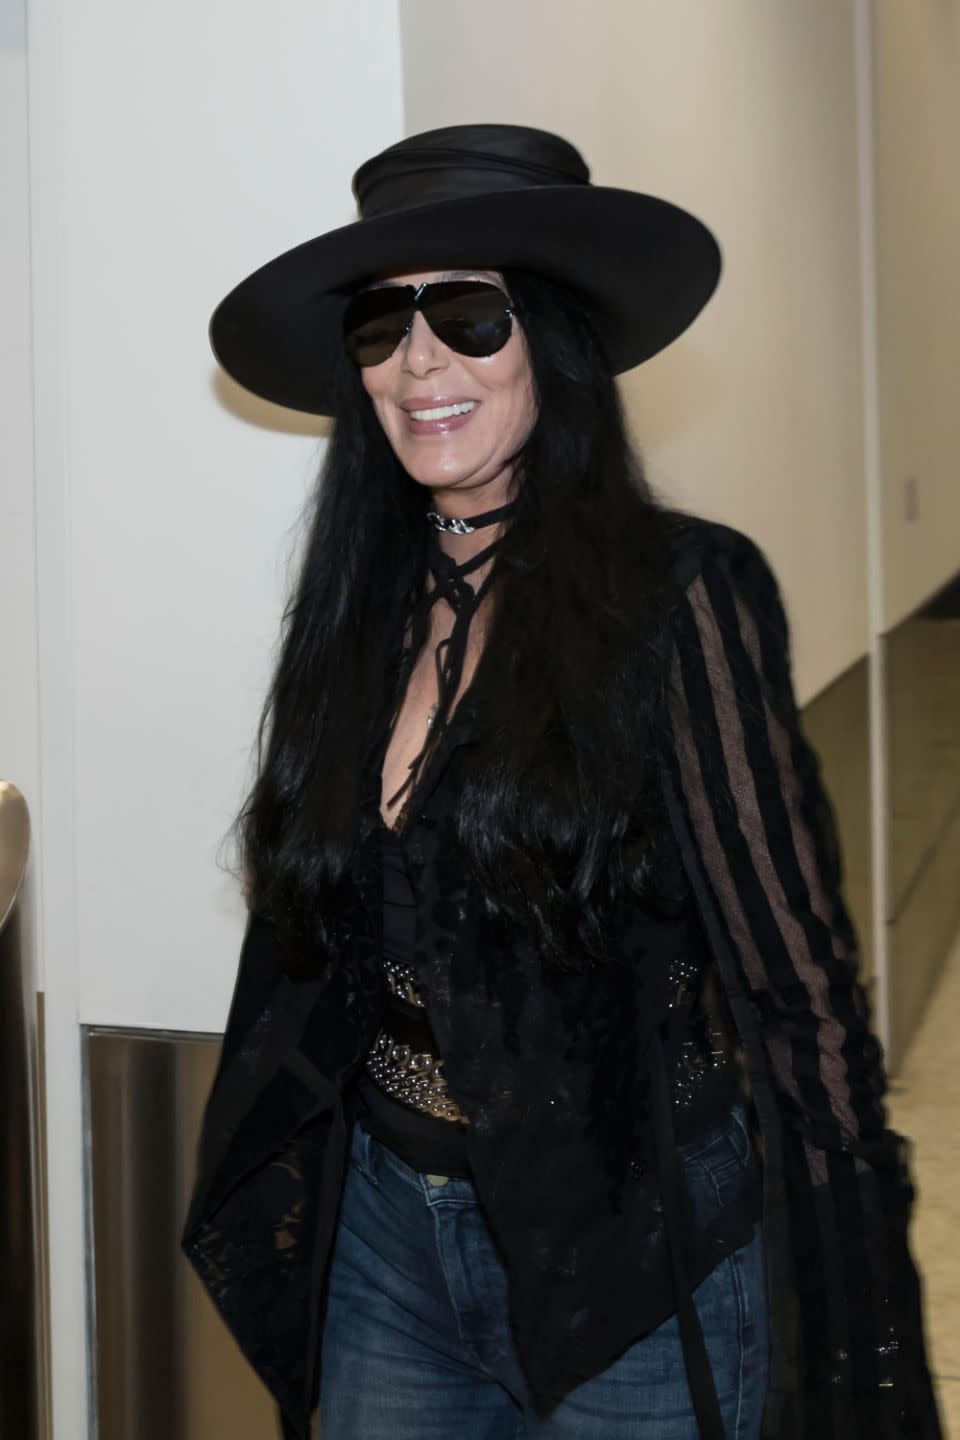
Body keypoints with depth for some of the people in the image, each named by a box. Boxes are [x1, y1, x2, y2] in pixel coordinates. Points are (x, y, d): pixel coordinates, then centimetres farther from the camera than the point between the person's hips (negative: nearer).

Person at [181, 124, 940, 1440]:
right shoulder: (360, 612, 2)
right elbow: (308, 958, 11)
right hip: (383, 1246, 5)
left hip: (632, 1280, -5)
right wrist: (266, 1218, 11)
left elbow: (800, 993, -13)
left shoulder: (678, 597, -14)